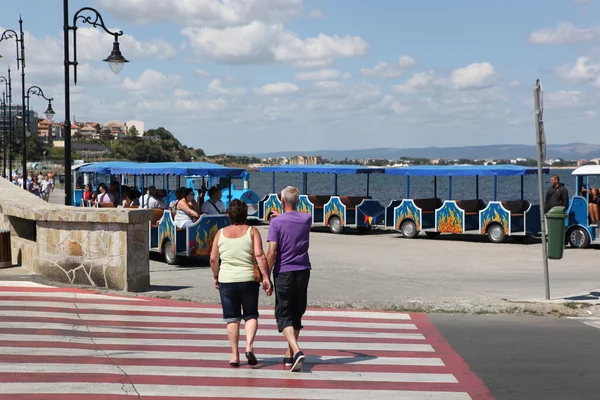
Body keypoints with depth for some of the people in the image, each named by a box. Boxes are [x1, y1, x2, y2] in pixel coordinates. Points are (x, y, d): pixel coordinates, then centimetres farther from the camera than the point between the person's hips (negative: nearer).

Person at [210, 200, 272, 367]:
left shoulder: (221, 233, 3)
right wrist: (266, 278, -10)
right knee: (251, 315, 11)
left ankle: (235, 355, 7)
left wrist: (216, 277, 17)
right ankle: (249, 346, -10)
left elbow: (213, 259, 3)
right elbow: (260, 256, -12)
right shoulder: (252, 231, -2)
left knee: (232, 318, 9)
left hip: (226, 280, 1)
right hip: (248, 280, -1)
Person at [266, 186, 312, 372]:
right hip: (303, 271, 4)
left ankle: (296, 351, -21)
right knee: (296, 314, 15)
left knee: (283, 315, 0)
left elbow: (272, 252, -15)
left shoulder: (277, 222, -10)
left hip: (284, 273, -4)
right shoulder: (307, 219, 4)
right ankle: (289, 355, 21)